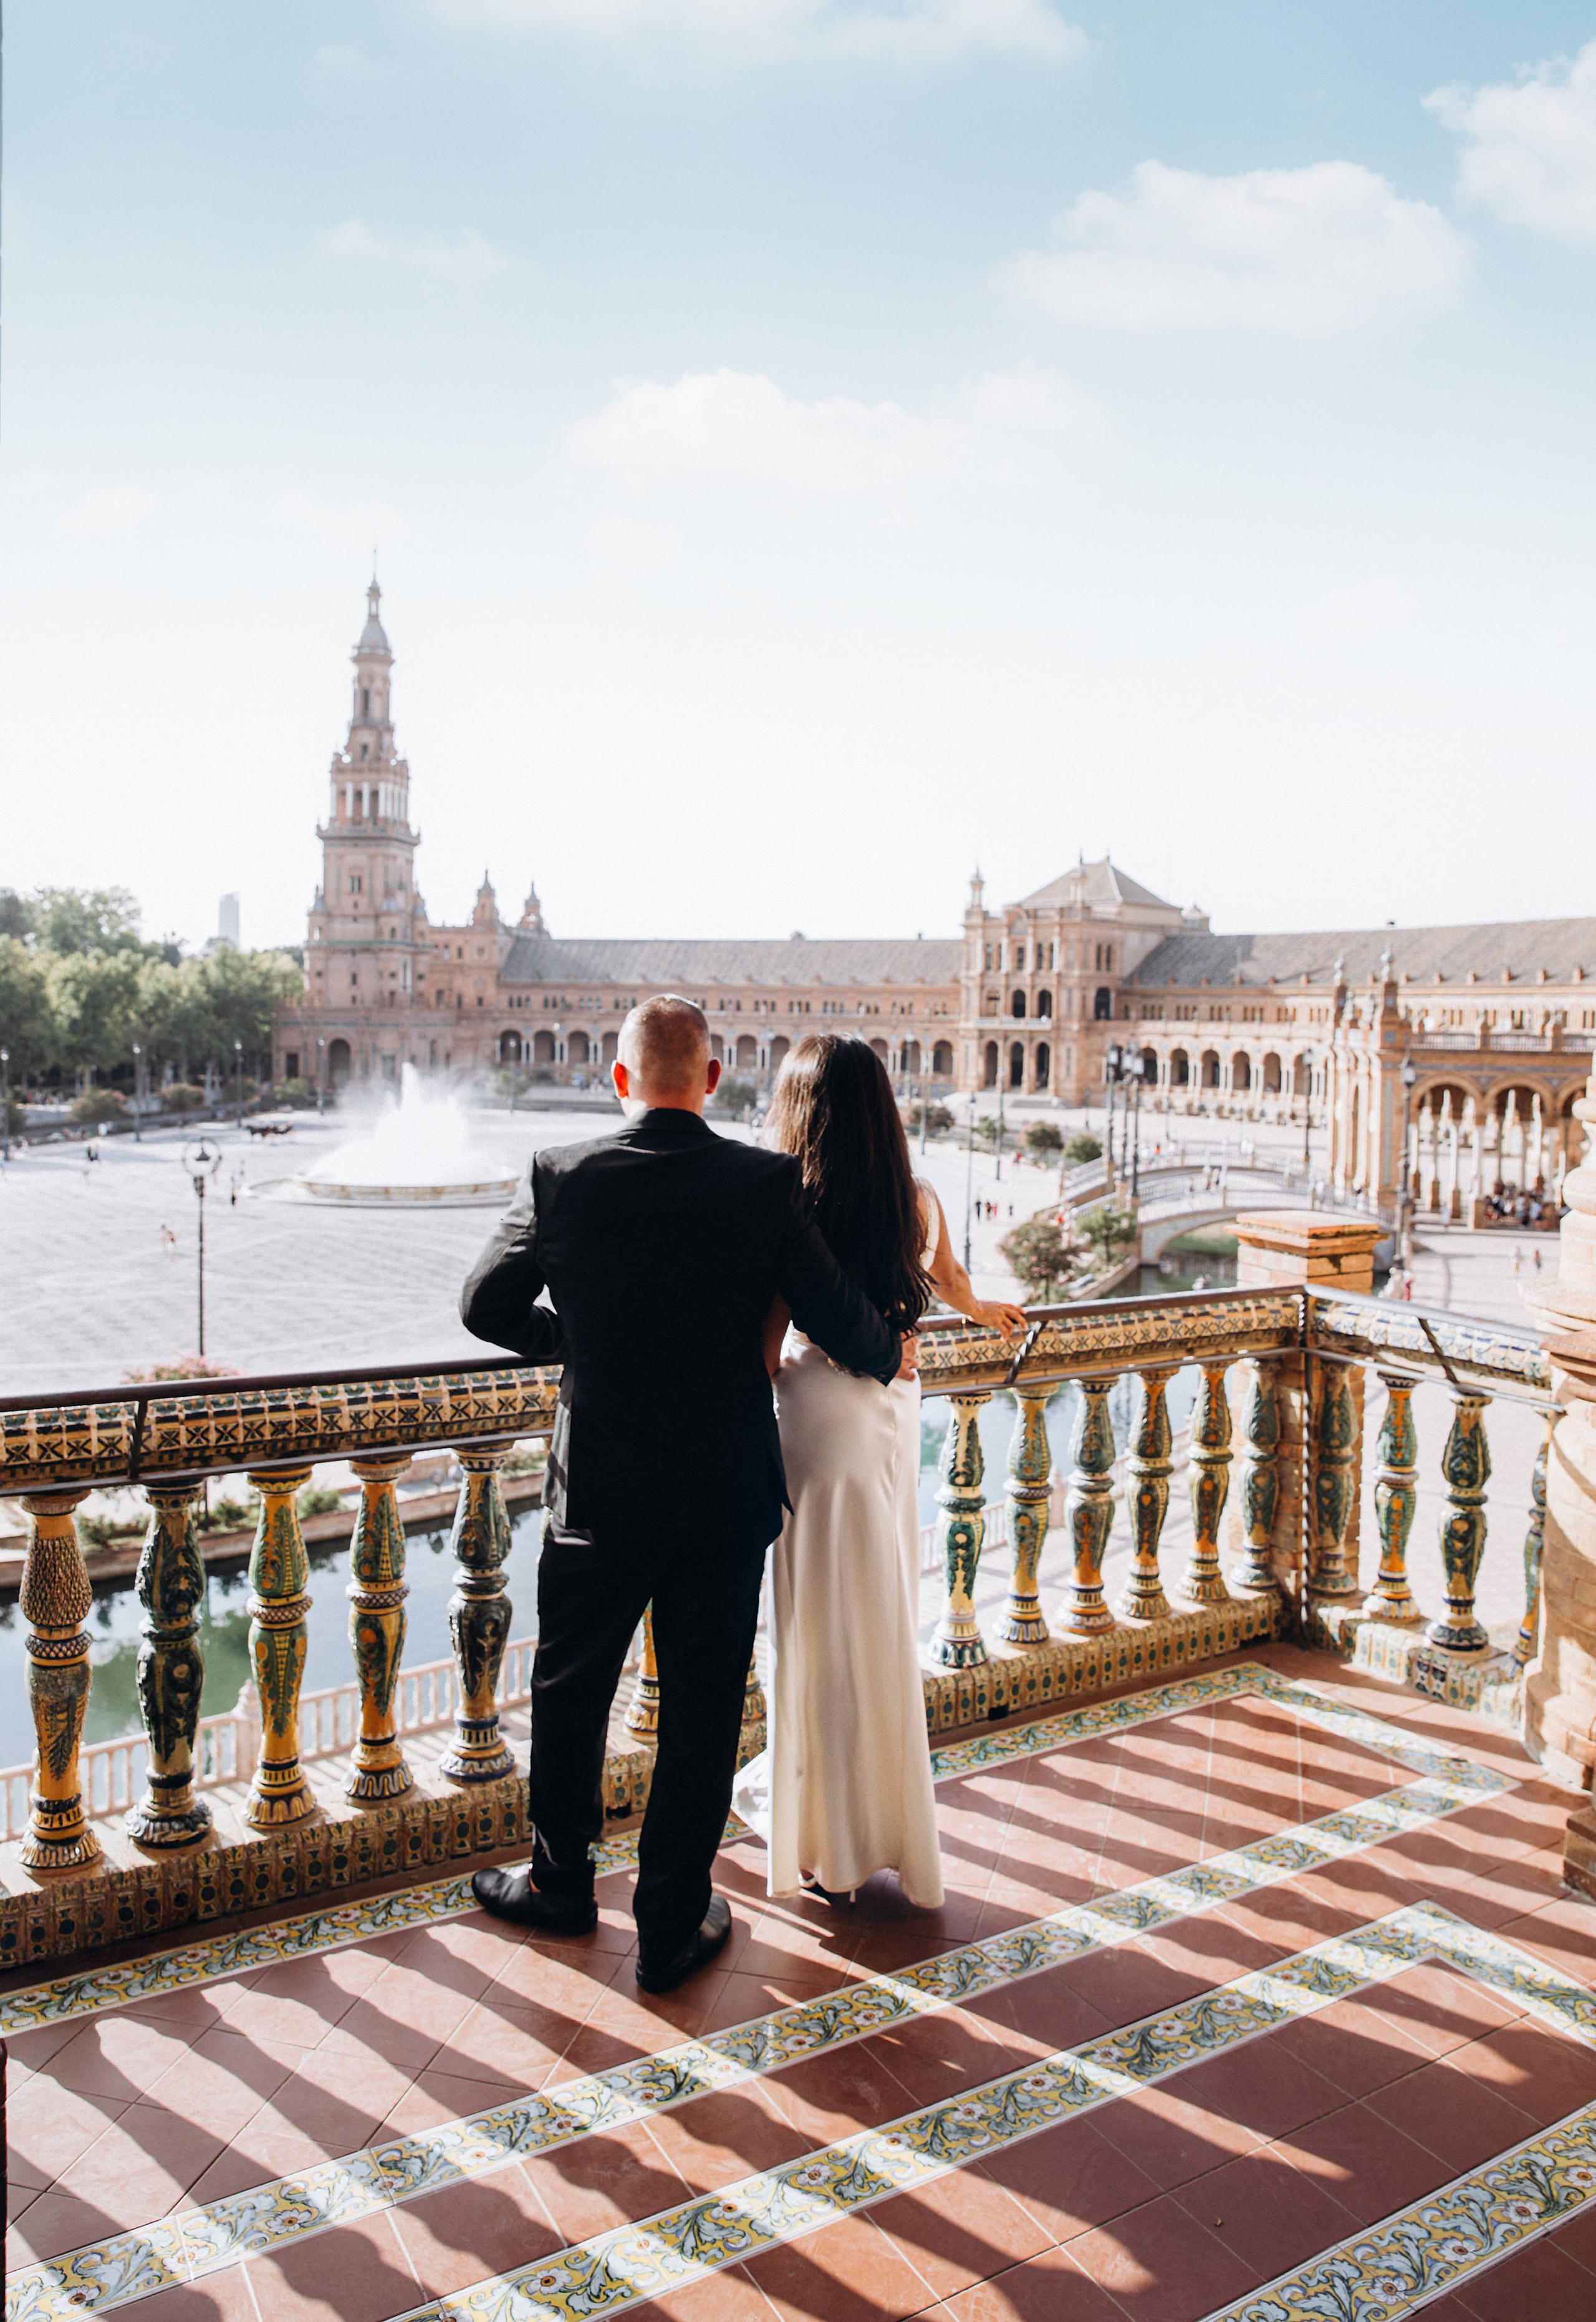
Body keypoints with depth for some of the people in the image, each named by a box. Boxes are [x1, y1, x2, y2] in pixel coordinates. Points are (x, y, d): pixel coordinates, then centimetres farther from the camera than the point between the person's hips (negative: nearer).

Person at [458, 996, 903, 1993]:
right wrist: (891, 1354, 15)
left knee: (571, 1690, 20)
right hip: (726, 1497, 0)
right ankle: (673, 1922, 23)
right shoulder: (769, 1182, -11)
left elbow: (487, 1306, 1)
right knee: (703, 1709, 12)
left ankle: (561, 1882, 39)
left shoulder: (559, 1177, -8)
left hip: (598, 1491, 1)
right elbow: (835, 1313, -6)